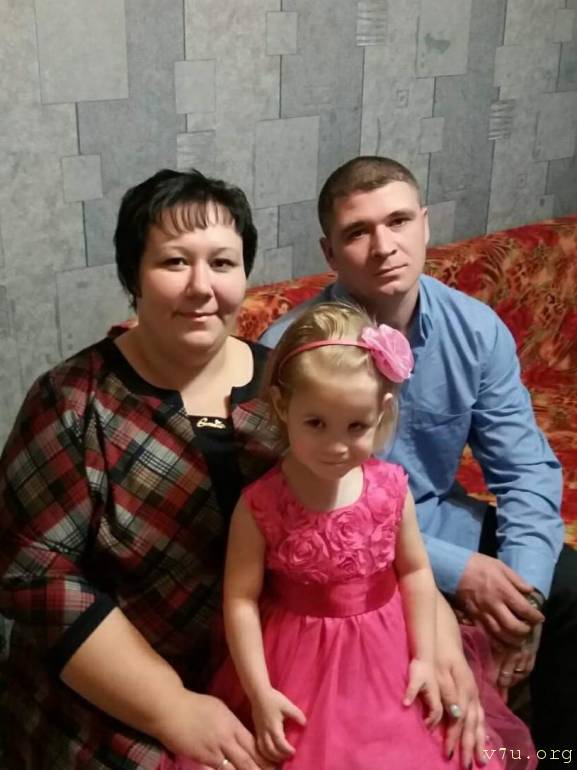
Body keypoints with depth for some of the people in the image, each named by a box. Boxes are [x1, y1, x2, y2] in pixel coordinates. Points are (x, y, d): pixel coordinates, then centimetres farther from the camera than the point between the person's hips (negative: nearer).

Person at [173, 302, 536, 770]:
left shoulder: (391, 488, -11)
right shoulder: (259, 504, -18)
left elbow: (415, 572, 2)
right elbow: (241, 600, -13)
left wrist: (424, 659, 1)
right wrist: (260, 693, -14)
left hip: (385, 660, 2)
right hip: (299, 667, -2)